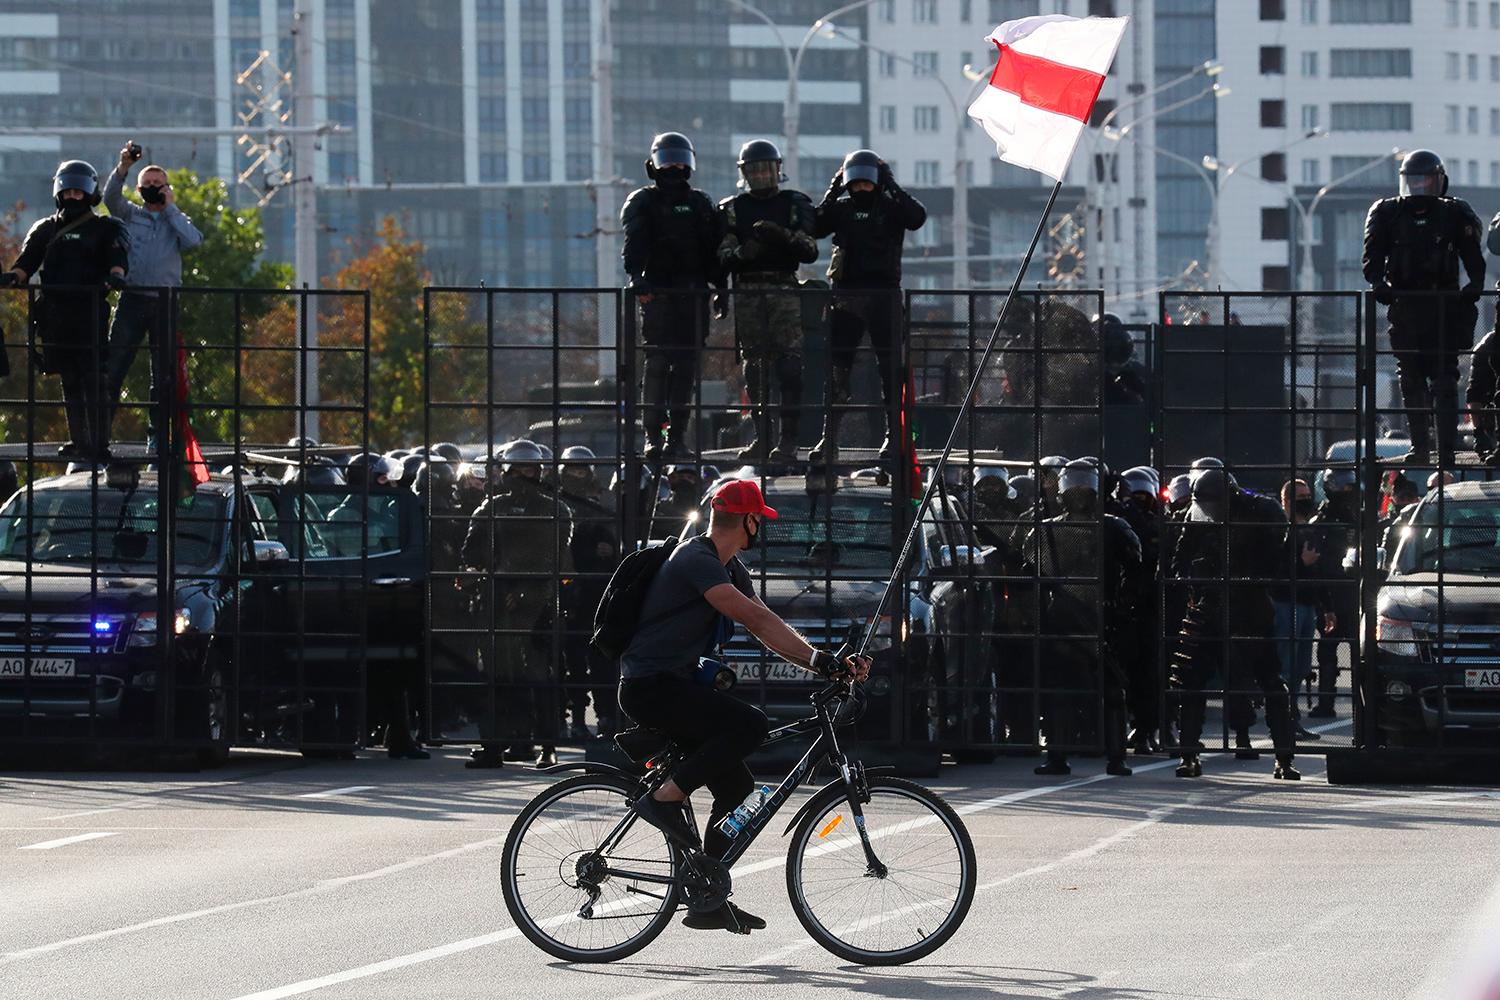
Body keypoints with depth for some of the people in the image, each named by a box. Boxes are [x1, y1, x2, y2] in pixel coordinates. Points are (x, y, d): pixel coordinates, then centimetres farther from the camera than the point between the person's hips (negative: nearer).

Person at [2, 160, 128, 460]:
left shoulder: (105, 229, 8)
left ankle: (98, 444, -12)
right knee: (69, 382, 8)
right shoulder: (45, 230, 18)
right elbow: (27, 263, 9)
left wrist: (115, 275, -31)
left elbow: (118, 258, -8)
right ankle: (78, 441, 15)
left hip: (90, 314, -4)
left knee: (92, 380, -10)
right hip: (55, 317, 4)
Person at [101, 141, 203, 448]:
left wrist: (170, 206, 1)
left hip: (164, 302, 1)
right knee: (113, 365, -8)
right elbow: (111, 196, -5)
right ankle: (101, 430, -8)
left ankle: (156, 432, 9)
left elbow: (193, 240, -6)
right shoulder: (130, 215, 14)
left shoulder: (176, 219, 14)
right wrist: (123, 167, -18)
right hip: (132, 298, -1)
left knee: (163, 372, 2)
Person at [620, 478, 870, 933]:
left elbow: (764, 628, 9)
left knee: (736, 785, 6)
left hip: (674, 688, 10)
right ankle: (664, 799, -18)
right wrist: (818, 657, -30)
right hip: (651, 687, -10)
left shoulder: (729, 568, 16)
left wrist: (826, 662, -4)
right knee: (749, 724, -27)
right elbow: (755, 617, -26)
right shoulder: (696, 561, -17)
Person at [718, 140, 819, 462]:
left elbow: (810, 252, -2)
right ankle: (761, 437, 8)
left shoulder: (795, 205, 9)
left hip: (784, 291, -2)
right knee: (754, 367, 3)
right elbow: (723, 256, 3)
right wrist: (740, 253, -19)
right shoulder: (733, 209, 13)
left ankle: (788, 439, -13)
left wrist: (783, 236, -19)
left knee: (789, 364, -10)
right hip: (747, 292, 2)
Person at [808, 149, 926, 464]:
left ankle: (894, 435, 4)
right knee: (837, 366, 2)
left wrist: (891, 186, -11)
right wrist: (833, 191, -6)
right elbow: (815, 229, -4)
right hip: (845, 294, 2)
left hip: (883, 295, -2)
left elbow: (917, 218, -15)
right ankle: (829, 437, 5)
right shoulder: (841, 208, 10)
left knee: (890, 366, -1)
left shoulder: (891, 207, 4)